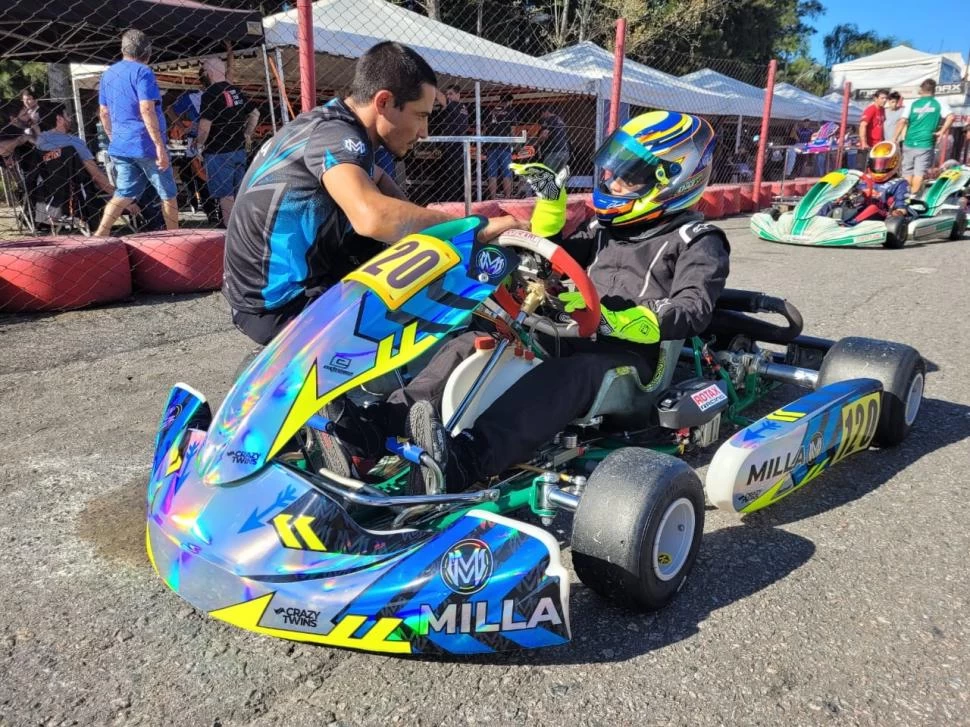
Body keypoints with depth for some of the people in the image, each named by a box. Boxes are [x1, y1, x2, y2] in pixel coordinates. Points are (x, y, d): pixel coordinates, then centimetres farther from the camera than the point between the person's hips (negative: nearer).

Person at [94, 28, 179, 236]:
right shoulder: (142, 72, -9)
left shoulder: (108, 74, 14)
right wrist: (160, 146, -20)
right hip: (145, 144, -7)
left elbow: (104, 113, 17)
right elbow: (147, 109, -19)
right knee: (168, 194, 6)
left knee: (124, 194, 11)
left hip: (119, 146, 7)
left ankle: (100, 233, -1)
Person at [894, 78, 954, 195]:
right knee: (919, 172, -1)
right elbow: (951, 117, -12)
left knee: (908, 171, 13)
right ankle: (913, 196, -4)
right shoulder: (939, 103, 2)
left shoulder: (913, 104, 6)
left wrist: (895, 138, 2)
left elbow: (902, 121, -3)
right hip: (926, 144, -2)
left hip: (909, 142, 2)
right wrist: (942, 132, -4)